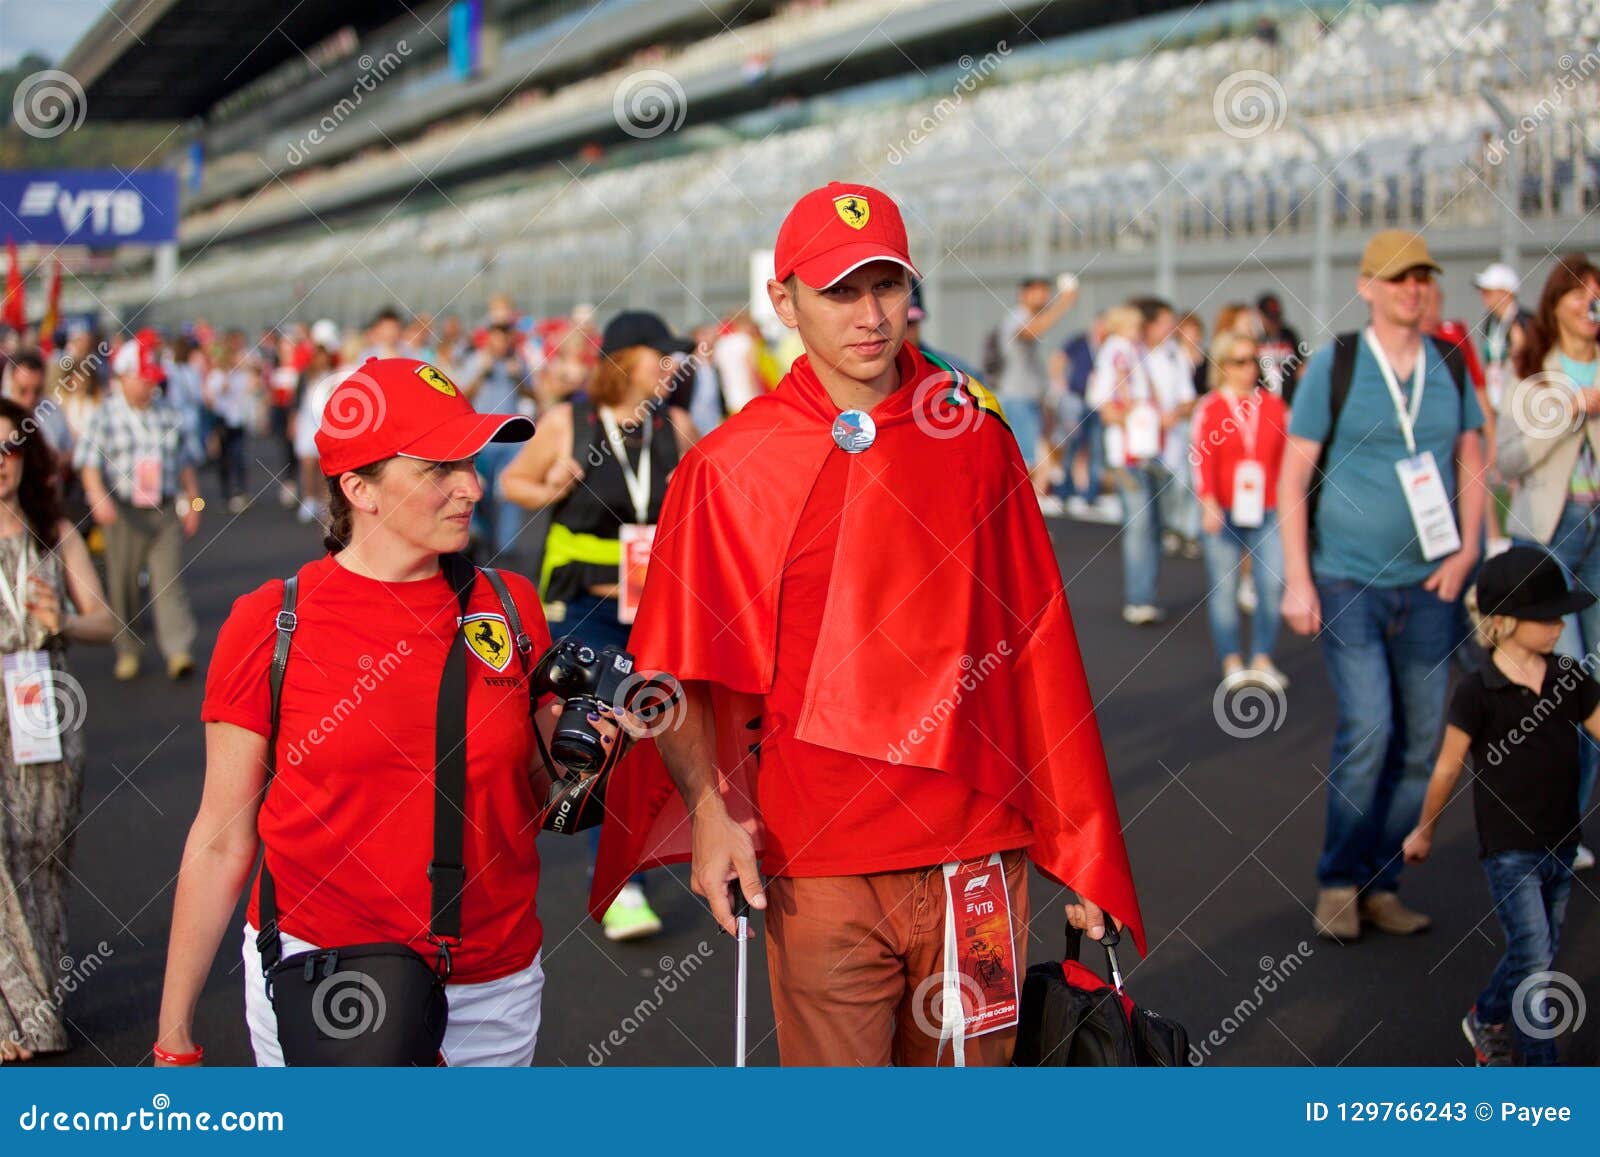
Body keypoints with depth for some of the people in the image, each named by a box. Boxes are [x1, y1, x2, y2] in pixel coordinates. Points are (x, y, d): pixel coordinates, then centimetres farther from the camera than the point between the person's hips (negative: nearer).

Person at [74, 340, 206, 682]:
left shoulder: (170, 414, 9)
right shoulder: (106, 416, 0)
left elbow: (188, 461, 16)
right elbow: (89, 461, -5)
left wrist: (192, 502, 12)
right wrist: (98, 498, -20)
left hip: (167, 511, 1)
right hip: (123, 512, -1)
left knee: (170, 581, -7)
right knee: (122, 584, 5)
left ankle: (178, 651, -10)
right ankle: (127, 652, 17)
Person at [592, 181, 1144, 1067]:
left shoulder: (974, 435, 4)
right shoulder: (728, 467, -3)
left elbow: (1037, 645, 7)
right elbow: (678, 671, 0)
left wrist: (1080, 851, 7)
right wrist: (707, 804, -17)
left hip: (978, 858, 3)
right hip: (816, 870, -2)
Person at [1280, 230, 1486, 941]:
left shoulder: (1450, 366, 8)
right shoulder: (1333, 365, -3)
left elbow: (1471, 464, 14)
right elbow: (1292, 477, -3)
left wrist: (1466, 549, -1)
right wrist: (1297, 579, -8)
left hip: (1429, 587, 4)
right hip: (1347, 580, -4)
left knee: (1420, 744, 5)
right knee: (1366, 728, -15)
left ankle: (1380, 886, 18)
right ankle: (1338, 882, 2)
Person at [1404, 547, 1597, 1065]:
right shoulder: (1478, 692, -14)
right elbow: (1447, 769, -5)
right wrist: (1424, 832, 6)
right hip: (1508, 851, -6)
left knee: (1536, 957, 16)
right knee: (1534, 961, -9)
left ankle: (1486, 1018, 40)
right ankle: (1542, 1062, 7)